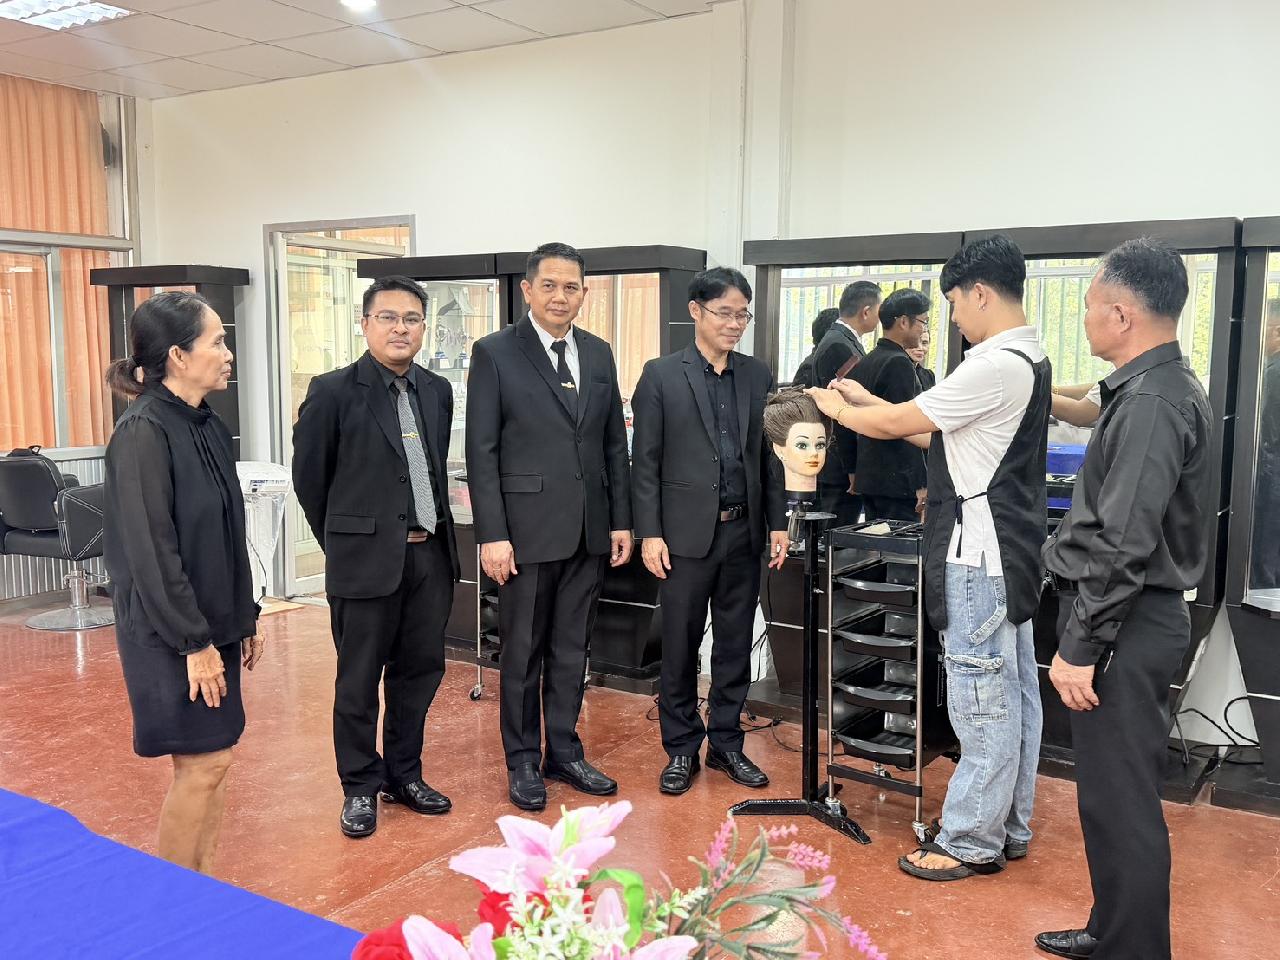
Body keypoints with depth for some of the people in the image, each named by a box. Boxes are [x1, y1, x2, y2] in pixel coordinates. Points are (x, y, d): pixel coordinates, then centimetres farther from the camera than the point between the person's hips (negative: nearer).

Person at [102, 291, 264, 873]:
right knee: (204, 761, -1)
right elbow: (150, 550, -20)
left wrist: (244, 618, 15)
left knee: (212, 758, 13)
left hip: (213, 625, 8)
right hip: (172, 634, -8)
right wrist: (194, 642, -18)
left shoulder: (207, 426, 7)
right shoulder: (143, 432, -18)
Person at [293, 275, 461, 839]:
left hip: (430, 554, 5)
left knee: (420, 670, 14)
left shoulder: (437, 391, 8)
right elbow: (309, 476, 0)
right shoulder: (334, 391, -8)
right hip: (367, 559, -5)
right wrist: (340, 541, 6)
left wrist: (437, 533, 14)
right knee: (359, 680, 7)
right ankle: (360, 787, 23)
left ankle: (404, 775, 30)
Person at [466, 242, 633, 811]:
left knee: (571, 651, 14)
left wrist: (622, 521, 7)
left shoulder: (599, 354, 10)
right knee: (523, 653, 8)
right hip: (527, 528, -4)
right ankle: (523, 762, 24)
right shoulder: (495, 353, -5)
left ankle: (564, 753, 29)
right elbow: (481, 451, -8)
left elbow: (615, 444, 12)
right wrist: (491, 534, -13)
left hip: (589, 530, 5)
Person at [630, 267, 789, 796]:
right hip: (687, 533, -3)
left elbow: (769, 455, 10)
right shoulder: (661, 375, -3)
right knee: (680, 648, 6)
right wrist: (649, 533, -9)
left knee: (735, 645, 12)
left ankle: (726, 743, 27)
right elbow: (645, 462, -4)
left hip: (743, 533, 4)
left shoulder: (757, 376, 8)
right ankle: (681, 748, 22)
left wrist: (777, 523, 4)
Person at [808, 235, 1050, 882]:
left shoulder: (995, 367, -19)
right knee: (1014, 693, 15)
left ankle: (969, 842, 9)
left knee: (982, 699, -2)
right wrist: (868, 400, 15)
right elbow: (942, 433, 16)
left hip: (979, 555, -10)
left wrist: (836, 409, 4)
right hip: (1012, 550, 10)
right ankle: (1008, 827, 28)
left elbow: (897, 425, -14)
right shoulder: (1030, 360, 12)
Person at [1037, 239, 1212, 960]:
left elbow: (1124, 543, -24)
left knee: (1121, 800, -1)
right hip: (1141, 613, 10)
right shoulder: (1166, 387, 13)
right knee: (1114, 792, 19)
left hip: (1127, 626, -10)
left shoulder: (1151, 401, -19)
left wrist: (1080, 646, -20)